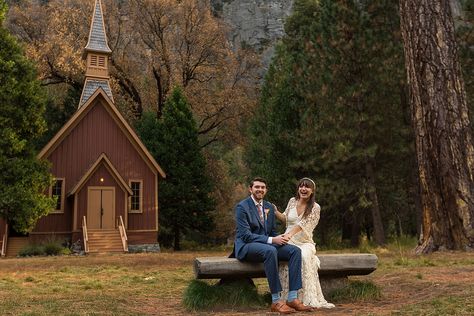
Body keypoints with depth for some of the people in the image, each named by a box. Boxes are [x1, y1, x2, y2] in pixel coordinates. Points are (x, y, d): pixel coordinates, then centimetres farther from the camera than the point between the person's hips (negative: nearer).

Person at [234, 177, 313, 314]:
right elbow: (245, 235, -16)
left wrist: (279, 238, -8)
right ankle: (276, 301, -32)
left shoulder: (269, 207, 15)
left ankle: (292, 298, -20)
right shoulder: (242, 206, -8)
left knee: (295, 250, -15)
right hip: (246, 246, -7)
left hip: (267, 245, 7)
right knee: (270, 250, -38)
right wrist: (271, 240, -25)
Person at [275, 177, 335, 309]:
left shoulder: (315, 207, -2)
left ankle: (311, 298, -33)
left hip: (305, 242, -1)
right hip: (289, 242, 2)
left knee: (305, 255, -36)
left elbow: (303, 224, -17)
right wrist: (275, 211, 3)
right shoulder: (292, 201, 8)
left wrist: (290, 234, -33)